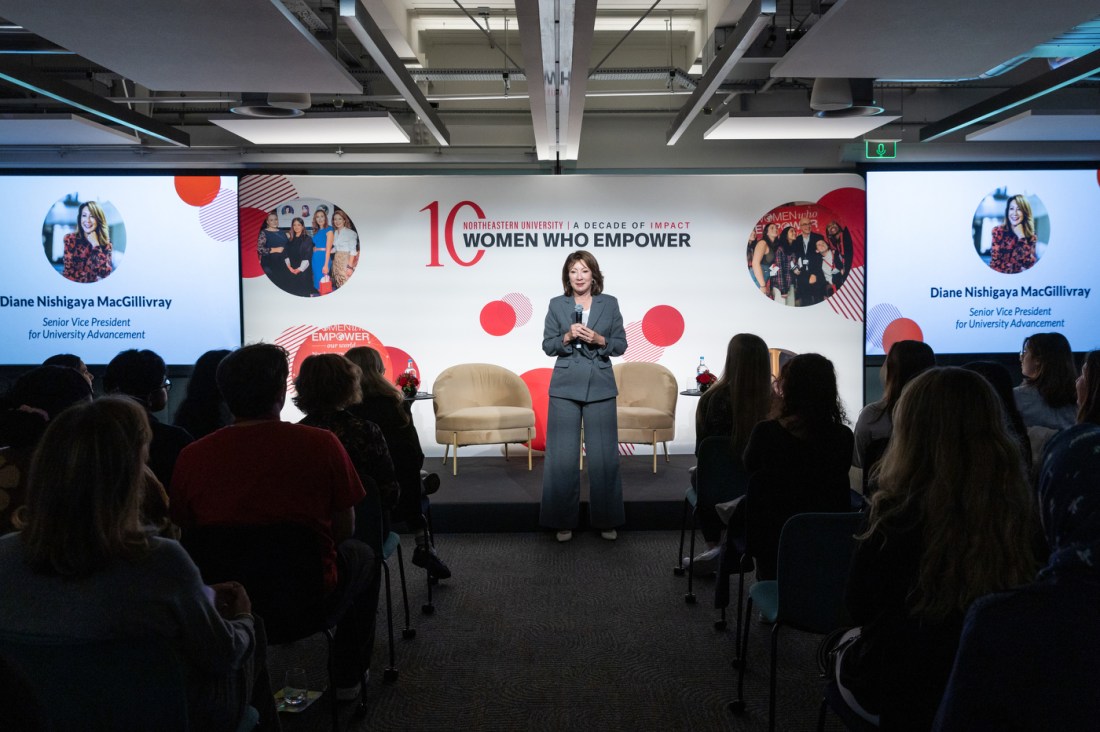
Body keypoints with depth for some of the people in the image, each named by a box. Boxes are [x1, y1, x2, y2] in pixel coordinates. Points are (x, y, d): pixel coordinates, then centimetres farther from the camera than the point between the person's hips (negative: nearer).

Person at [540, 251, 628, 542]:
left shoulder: (609, 303, 6)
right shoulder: (557, 305, 5)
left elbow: (621, 345, 5)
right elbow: (547, 346, 4)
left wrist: (599, 339, -12)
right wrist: (567, 337, -14)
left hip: (600, 387, 0)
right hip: (565, 387, 0)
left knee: (604, 455, 2)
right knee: (562, 455, 0)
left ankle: (606, 520, 15)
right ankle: (563, 521, 12)